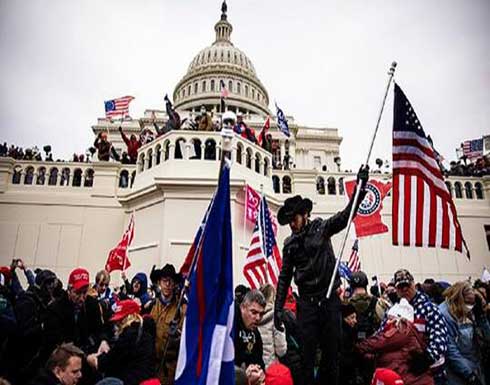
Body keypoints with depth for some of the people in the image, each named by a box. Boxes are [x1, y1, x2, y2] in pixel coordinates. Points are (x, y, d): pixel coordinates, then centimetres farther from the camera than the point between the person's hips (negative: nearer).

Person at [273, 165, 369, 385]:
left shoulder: (321, 228, 2)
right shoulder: (290, 244, 7)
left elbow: (346, 215, -11)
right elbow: (285, 277, 9)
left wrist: (360, 187, -22)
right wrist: (278, 308, 4)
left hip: (330, 299, -1)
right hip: (306, 301, 1)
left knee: (332, 348, 8)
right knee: (307, 351, 0)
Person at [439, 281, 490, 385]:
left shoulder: (469, 312, 4)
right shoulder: (443, 314, -19)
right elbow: (450, 349, -21)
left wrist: (480, 314, -8)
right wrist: (468, 373, -19)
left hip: (477, 368, 7)